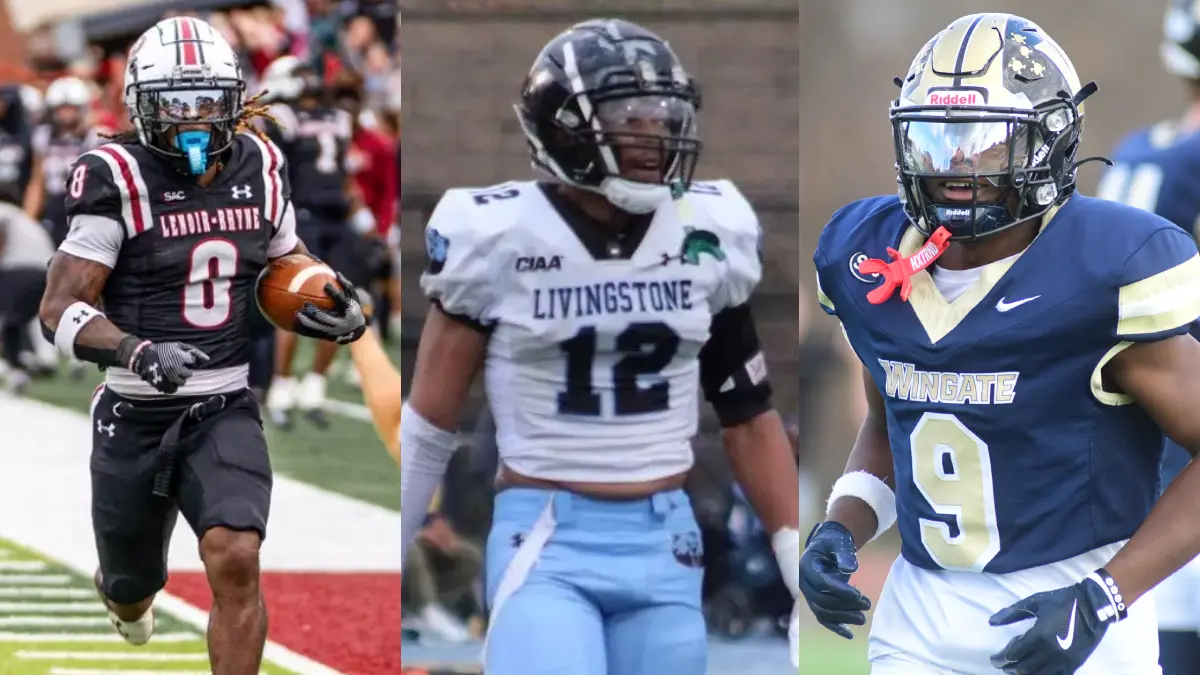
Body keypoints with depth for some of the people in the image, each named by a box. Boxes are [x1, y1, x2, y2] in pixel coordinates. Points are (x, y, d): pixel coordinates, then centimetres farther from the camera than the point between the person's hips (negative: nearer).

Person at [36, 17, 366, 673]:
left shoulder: (259, 169, 1)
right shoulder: (118, 181, -14)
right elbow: (61, 307, -16)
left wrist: (335, 311, -3)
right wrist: (138, 353, -33)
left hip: (224, 412, 2)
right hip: (135, 416, -2)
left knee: (235, 561, -23)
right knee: (133, 592, 17)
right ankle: (122, 592, 58)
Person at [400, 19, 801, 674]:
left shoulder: (707, 236, 3)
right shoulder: (500, 238, -7)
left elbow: (748, 415, 12)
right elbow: (428, 422, 1)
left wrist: (801, 559, 8)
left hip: (666, 545, 4)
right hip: (546, 544, -4)